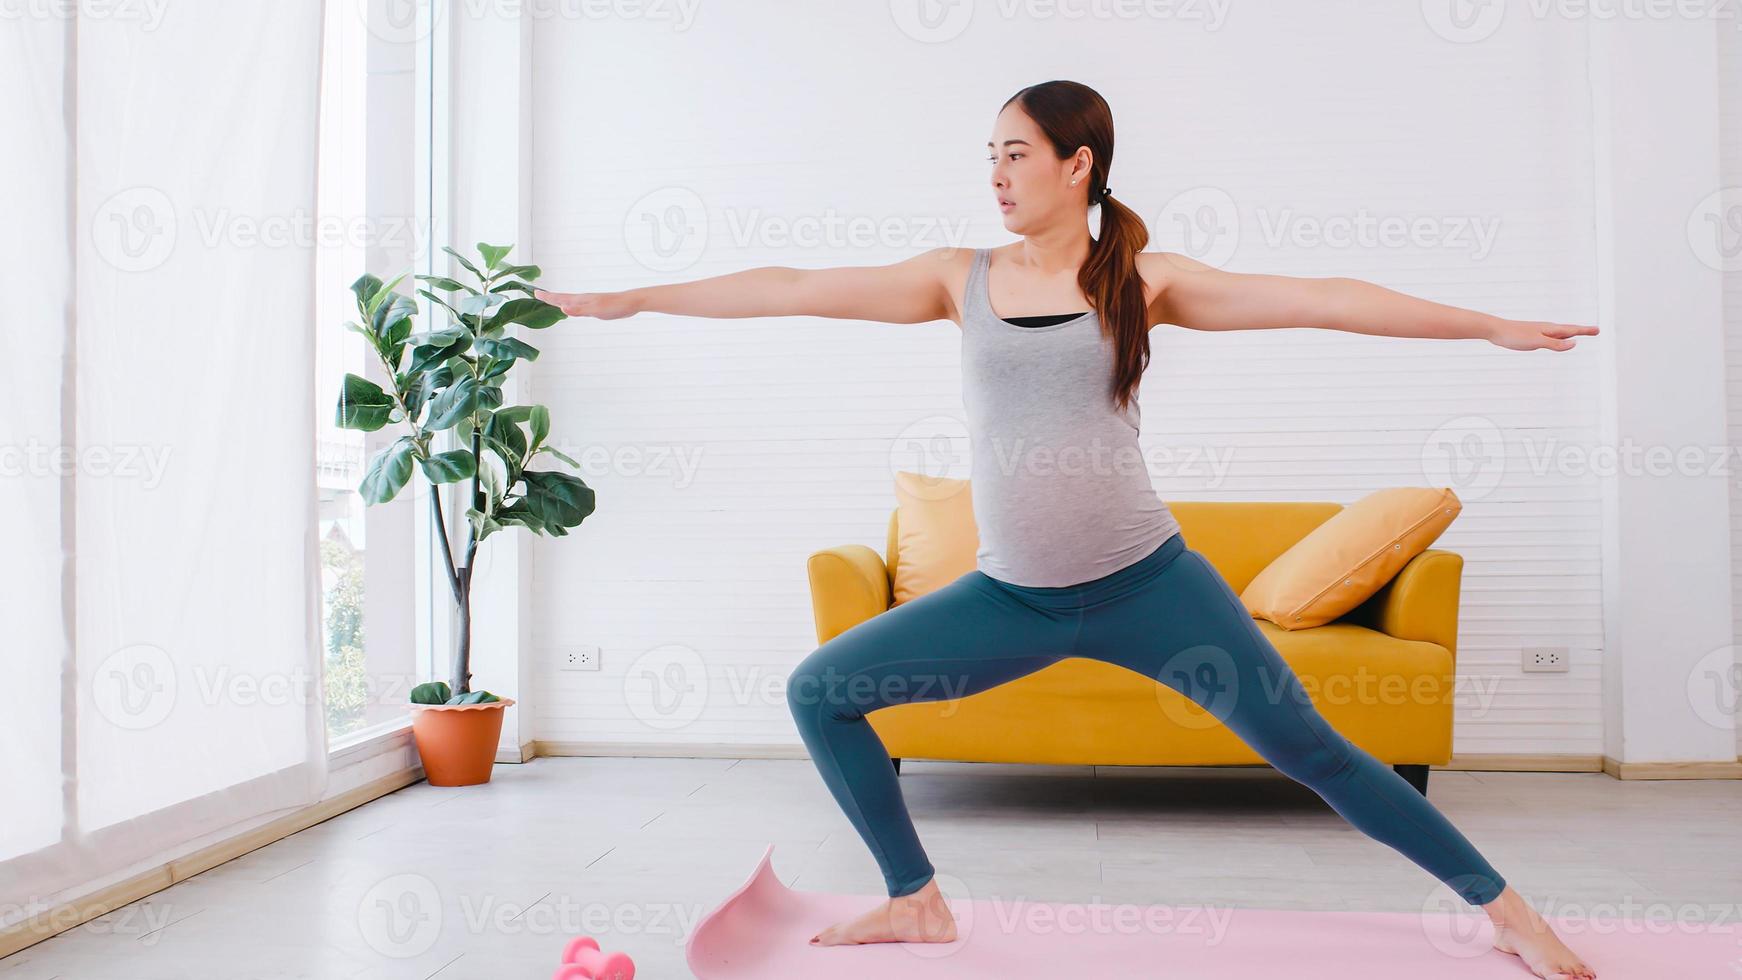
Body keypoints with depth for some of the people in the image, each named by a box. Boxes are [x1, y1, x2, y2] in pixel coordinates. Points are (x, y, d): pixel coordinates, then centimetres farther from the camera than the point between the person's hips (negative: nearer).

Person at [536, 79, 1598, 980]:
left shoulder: (1144, 281, -1)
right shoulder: (963, 278, 4)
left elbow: (1322, 299, -5)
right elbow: (794, 289, 3)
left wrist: (1492, 325, -9)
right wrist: (624, 300, 4)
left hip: (1146, 583, -3)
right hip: (1012, 597, 3)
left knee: (1310, 747, -3)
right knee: (818, 690, 1)